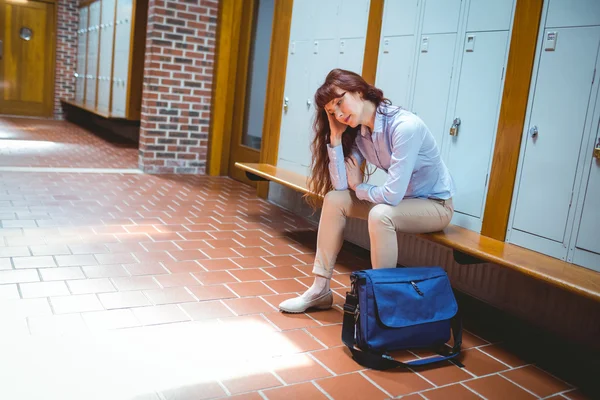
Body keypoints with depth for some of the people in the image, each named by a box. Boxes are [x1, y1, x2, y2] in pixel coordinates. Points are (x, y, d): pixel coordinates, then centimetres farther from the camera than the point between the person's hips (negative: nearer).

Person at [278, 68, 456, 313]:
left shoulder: (405, 126, -29)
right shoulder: (358, 133, -5)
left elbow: (392, 194, -32)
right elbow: (341, 185, -10)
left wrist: (358, 188, -13)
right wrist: (335, 136, -15)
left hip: (435, 204, -7)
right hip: (401, 200, 7)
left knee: (380, 214, -34)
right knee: (334, 200, -7)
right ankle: (320, 290, -1)